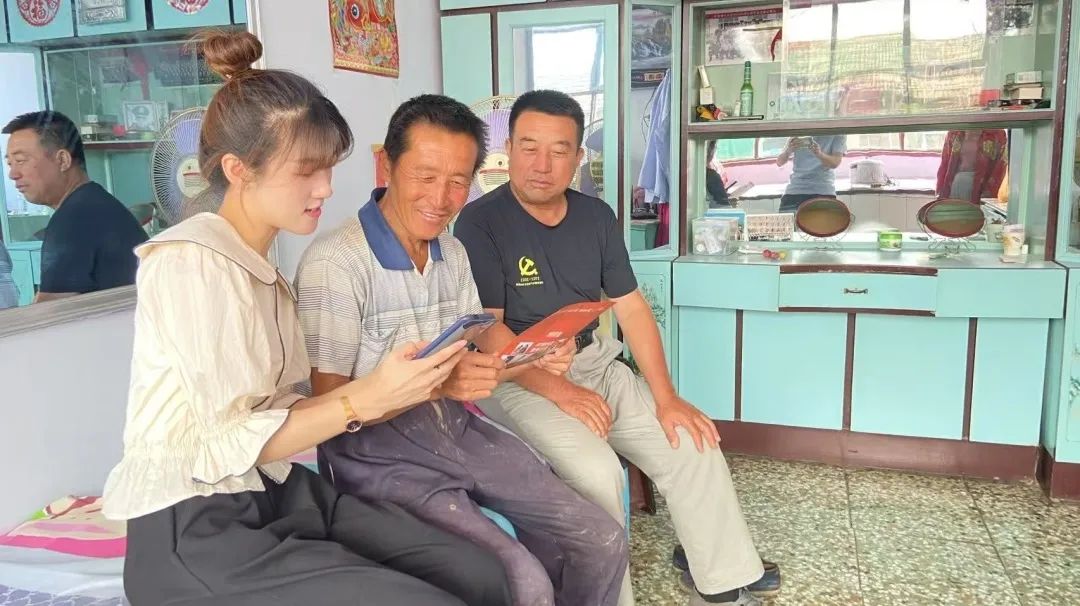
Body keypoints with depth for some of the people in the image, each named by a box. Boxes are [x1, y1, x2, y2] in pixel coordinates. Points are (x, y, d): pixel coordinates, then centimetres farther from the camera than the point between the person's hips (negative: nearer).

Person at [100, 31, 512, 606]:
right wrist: (368, 397, -19)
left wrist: (394, 390, -5)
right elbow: (225, 446, -17)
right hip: (196, 530, -8)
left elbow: (279, 411, 4)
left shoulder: (262, 268, 14)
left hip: (276, 492, 8)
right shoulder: (187, 261, -14)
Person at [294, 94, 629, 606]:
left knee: (602, 542, 1)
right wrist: (437, 382, -32)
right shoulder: (334, 263, -18)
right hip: (379, 454, -7)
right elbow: (329, 406, -18)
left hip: (459, 432, 7)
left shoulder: (453, 255, 9)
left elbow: (479, 361, 12)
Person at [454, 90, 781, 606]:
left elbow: (630, 306, 5)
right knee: (594, 470, -30)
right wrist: (558, 391, -26)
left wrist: (665, 397, -4)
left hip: (595, 361, 6)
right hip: (517, 378, -6)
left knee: (693, 444, -3)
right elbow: (488, 330, -17)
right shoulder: (480, 223, -12)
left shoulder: (596, 216, 6)